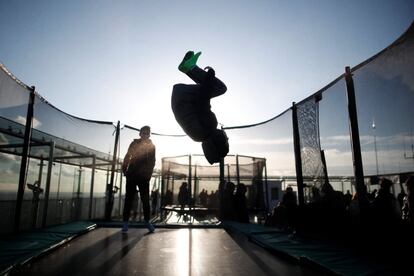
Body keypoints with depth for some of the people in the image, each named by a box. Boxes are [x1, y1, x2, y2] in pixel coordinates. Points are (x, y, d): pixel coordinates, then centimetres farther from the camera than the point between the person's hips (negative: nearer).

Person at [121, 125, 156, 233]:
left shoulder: (151, 146, 6)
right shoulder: (134, 143, 5)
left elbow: (152, 162, 5)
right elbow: (127, 157, 4)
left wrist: (148, 174, -3)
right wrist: (124, 170, -4)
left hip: (144, 177, 1)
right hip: (132, 175, 0)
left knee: (145, 199, 3)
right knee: (129, 199, 0)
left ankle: (147, 221, 12)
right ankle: (125, 222, 4)